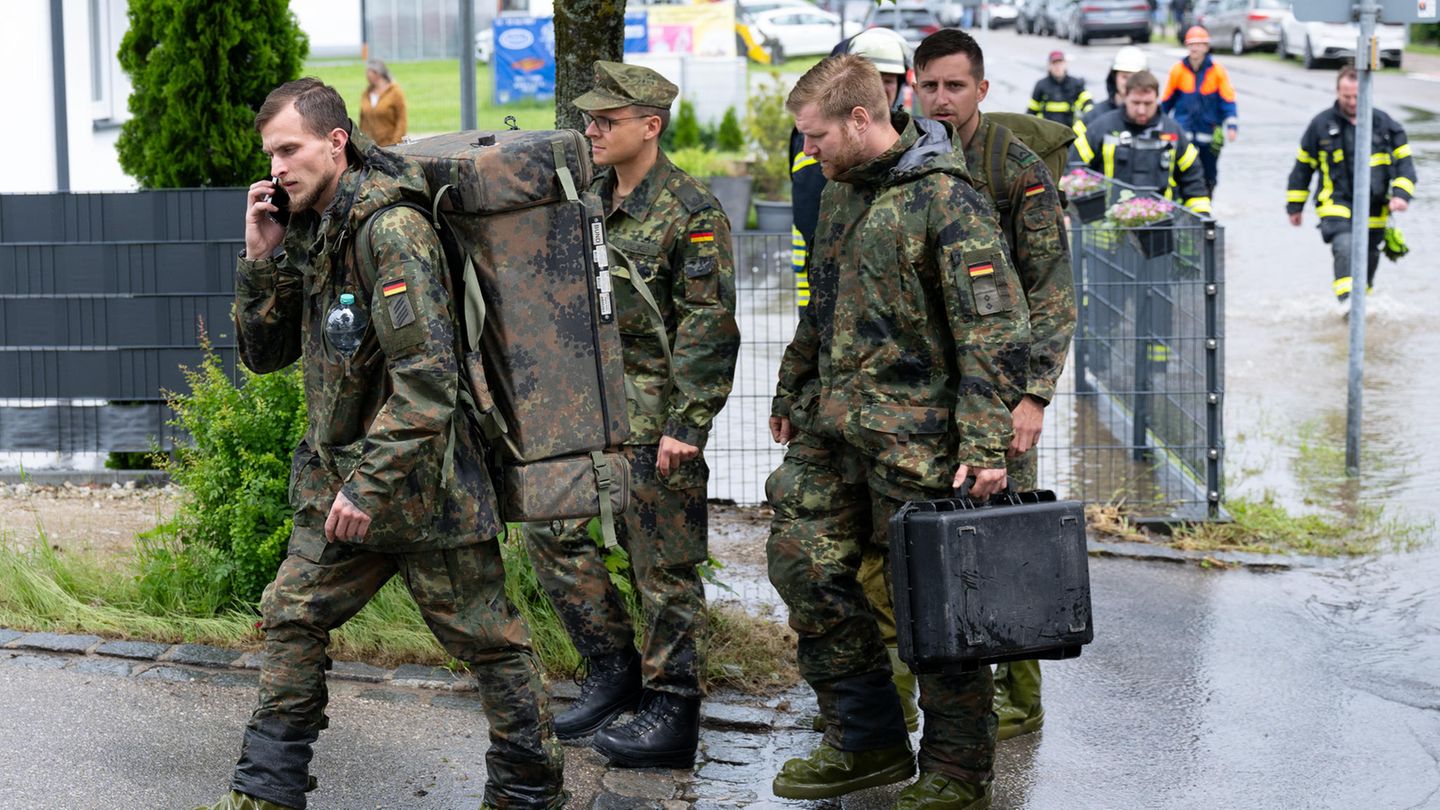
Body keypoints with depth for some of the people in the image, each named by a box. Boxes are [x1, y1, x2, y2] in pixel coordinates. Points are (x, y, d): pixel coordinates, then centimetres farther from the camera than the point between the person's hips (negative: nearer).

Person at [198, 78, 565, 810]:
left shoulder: (390, 228, -20)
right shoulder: (308, 233, 7)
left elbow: (426, 377, -26)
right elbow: (265, 354, 12)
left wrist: (371, 483, -26)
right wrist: (261, 258, -3)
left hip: (420, 475, -8)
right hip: (338, 475, 8)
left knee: (485, 637, 4)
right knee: (292, 620, 8)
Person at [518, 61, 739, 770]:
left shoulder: (692, 213, -13)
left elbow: (709, 329, -16)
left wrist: (687, 426, -20)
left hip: (657, 415, -8)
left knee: (665, 563, -1)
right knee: (549, 525, 8)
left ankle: (672, 711, 7)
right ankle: (613, 666, 21)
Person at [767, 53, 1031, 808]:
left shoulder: (945, 200, -16)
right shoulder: (841, 190, 11)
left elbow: (995, 330, -19)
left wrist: (986, 445, -23)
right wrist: (791, 391, 28)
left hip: (914, 434, -9)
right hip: (832, 425, 9)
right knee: (804, 563, 8)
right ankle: (866, 741, 21)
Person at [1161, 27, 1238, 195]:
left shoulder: (1217, 71, -5)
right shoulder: (1178, 70, -2)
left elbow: (1228, 100, -4)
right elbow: (1166, 100, 9)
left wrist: (1232, 126, -14)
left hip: (1209, 132, 1)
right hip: (1183, 131, -1)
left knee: (1209, 175, 13)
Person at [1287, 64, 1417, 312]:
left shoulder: (1384, 123, 1)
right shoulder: (1321, 125, -2)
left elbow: (1404, 161, 4)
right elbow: (1303, 166, 7)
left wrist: (1402, 194, -12)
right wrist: (1295, 205, 10)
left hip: (1373, 208, 3)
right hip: (1336, 204, -3)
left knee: (1369, 256, 15)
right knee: (1344, 246, -28)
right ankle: (1346, 299, -36)